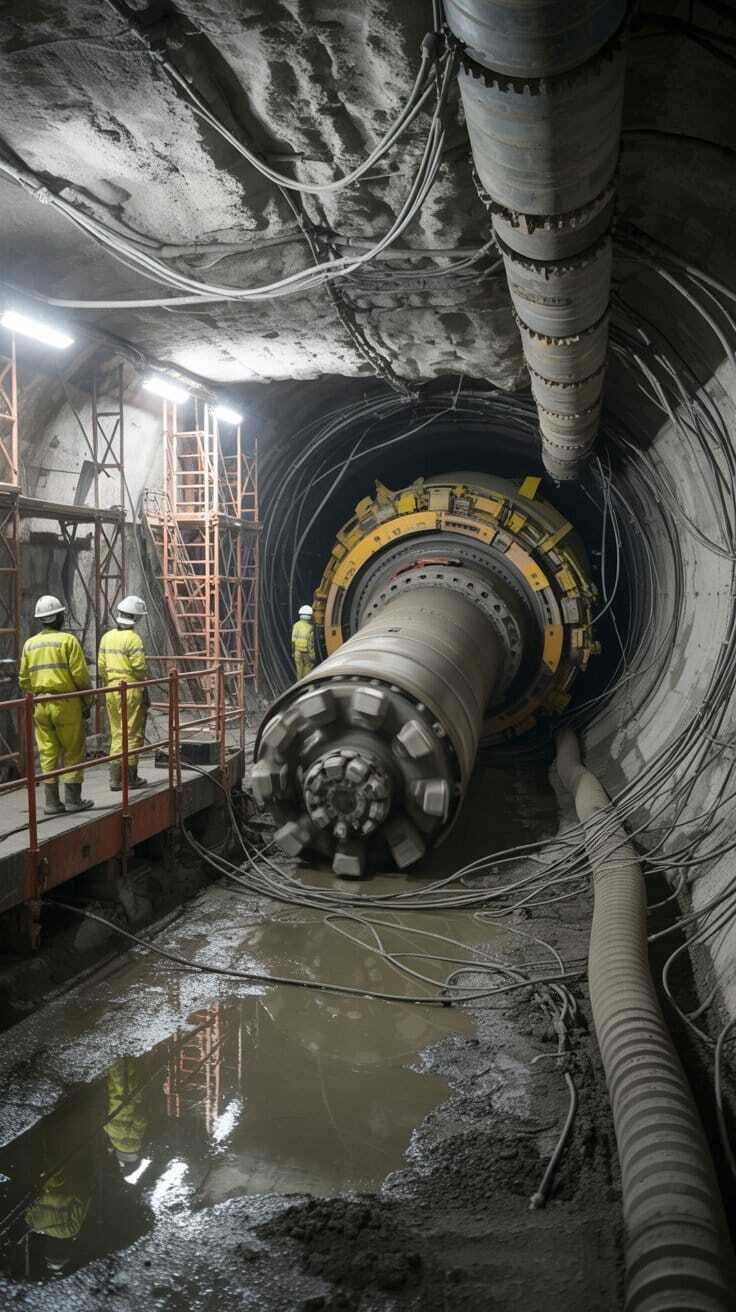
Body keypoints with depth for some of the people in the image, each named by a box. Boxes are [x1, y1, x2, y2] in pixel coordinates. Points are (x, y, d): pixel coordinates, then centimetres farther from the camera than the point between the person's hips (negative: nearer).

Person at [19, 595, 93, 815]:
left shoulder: (30, 644, 9)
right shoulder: (68, 640, -7)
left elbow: (24, 679, 10)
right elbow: (80, 675, -11)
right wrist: (88, 701, 0)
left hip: (40, 705, 5)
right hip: (66, 704, -5)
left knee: (47, 754, 9)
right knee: (73, 753, 5)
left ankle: (52, 802, 11)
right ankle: (73, 799, 6)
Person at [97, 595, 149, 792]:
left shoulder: (107, 637, 8)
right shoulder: (133, 638, -13)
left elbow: (101, 667, 9)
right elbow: (140, 668, -16)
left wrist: (106, 687, 17)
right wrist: (145, 691, -3)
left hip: (111, 691, 7)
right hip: (131, 691, -7)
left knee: (116, 733, 13)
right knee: (133, 734, 2)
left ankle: (115, 778, 13)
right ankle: (130, 777, 6)